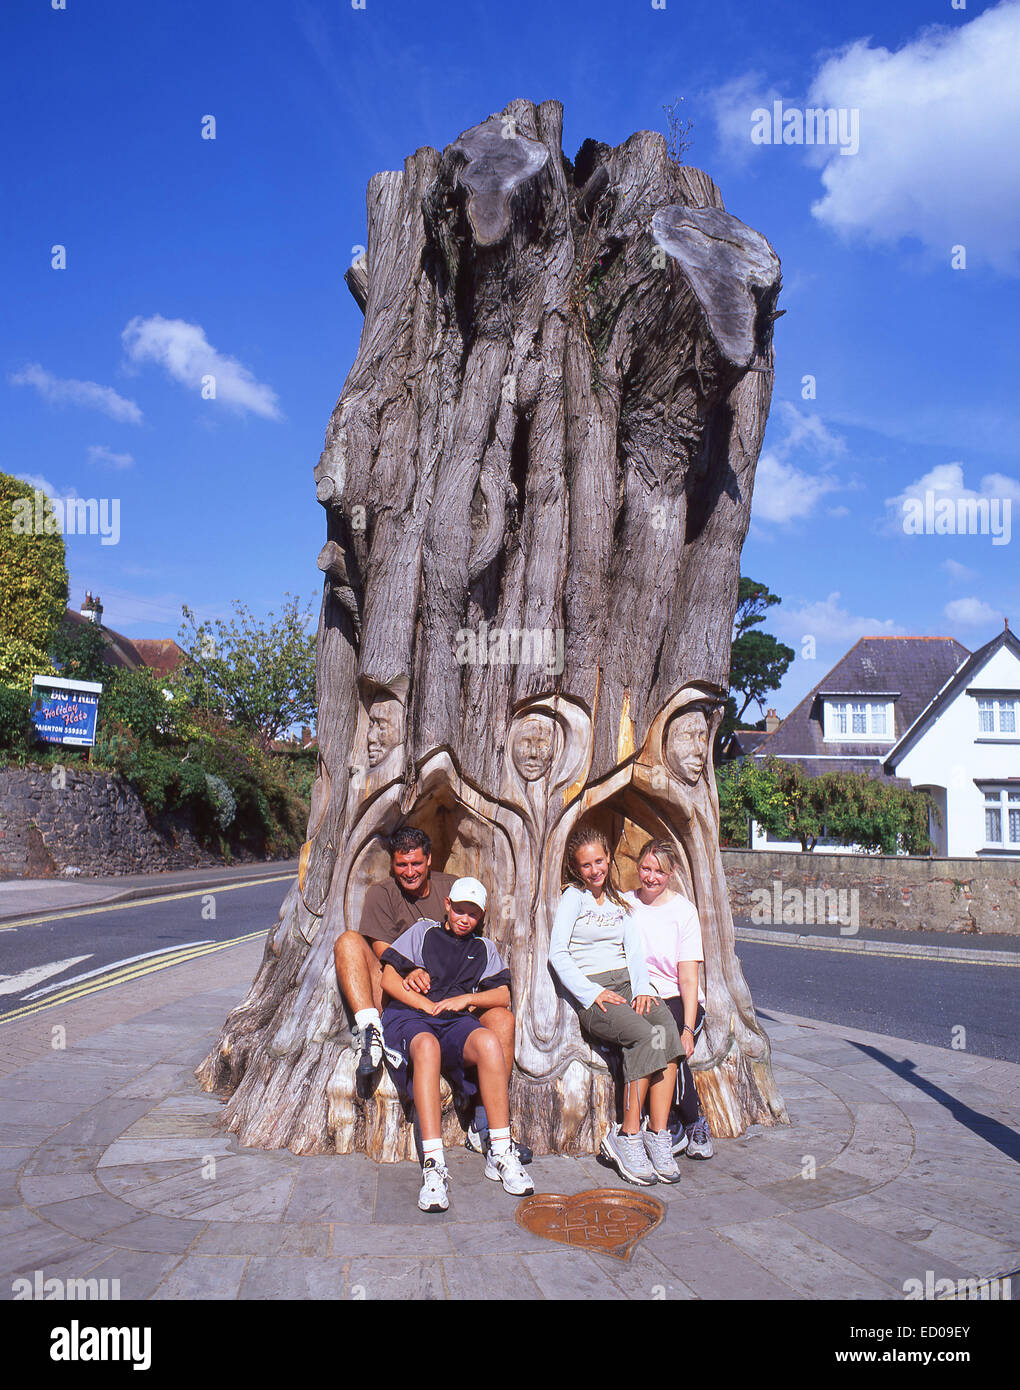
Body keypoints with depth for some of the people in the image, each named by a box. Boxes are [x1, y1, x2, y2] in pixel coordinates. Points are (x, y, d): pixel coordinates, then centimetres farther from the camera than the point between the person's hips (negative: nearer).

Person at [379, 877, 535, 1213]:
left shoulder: (484, 948, 27)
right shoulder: (423, 931, 21)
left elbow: (503, 996, 15)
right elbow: (388, 978, 10)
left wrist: (466, 999, -3)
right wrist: (429, 1005, -2)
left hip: (458, 1021, 2)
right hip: (410, 1015, -2)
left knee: (488, 1042, -34)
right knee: (427, 1046, -40)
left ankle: (500, 1153, -28)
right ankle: (433, 1165, -45)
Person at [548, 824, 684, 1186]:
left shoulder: (618, 900, 22)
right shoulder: (573, 896, 5)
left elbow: (634, 951, 17)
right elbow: (557, 953, -4)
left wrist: (642, 990, -1)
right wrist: (592, 993, -13)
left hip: (627, 984, 5)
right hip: (591, 995, -5)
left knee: (667, 1029, -26)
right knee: (645, 1035, -31)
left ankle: (659, 1135, -26)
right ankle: (627, 1136, -22)